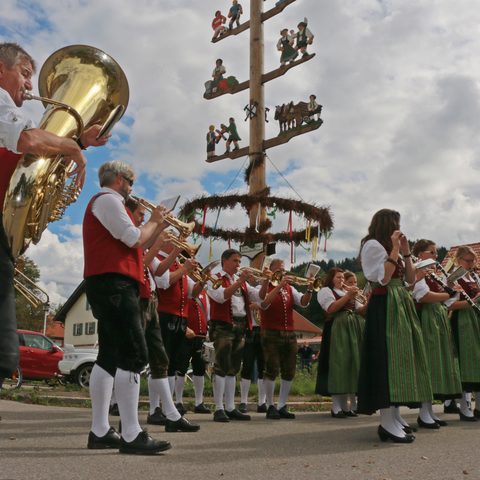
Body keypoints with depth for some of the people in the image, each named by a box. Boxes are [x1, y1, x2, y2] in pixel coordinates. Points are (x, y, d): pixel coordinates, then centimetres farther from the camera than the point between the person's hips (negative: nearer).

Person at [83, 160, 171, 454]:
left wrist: (157, 229, 18)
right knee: (134, 356, -15)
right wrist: (154, 222, 3)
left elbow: (132, 247, 25)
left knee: (110, 357, 8)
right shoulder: (108, 199, -4)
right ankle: (132, 435, -17)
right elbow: (134, 238, -15)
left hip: (109, 284, 11)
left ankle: (100, 432, 11)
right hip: (114, 283, -11)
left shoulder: (103, 202, 29)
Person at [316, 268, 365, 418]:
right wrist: (348, 296, -16)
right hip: (337, 329, -7)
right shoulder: (325, 290, 4)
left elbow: (359, 309, 18)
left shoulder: (347, 291, 26)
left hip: (353, 329, 7)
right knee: (338, 364, -11)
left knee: (352, 364, 4)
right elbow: (331, 308, -13)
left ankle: (346, 405, 9)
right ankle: (336, 407, -10)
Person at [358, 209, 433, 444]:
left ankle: (394, 416, 15)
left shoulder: (390, 247, 21)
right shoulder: (373, 245, -7)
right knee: (387, 357, -13)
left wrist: (405, 252, 9)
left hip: (401, 306, 10)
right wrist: (395, 250, -15)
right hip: (385, 307, -10)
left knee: (399, 356, 9)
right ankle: (387, 423, -13)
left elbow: (410, 279, 17)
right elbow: (383, 278, -18)